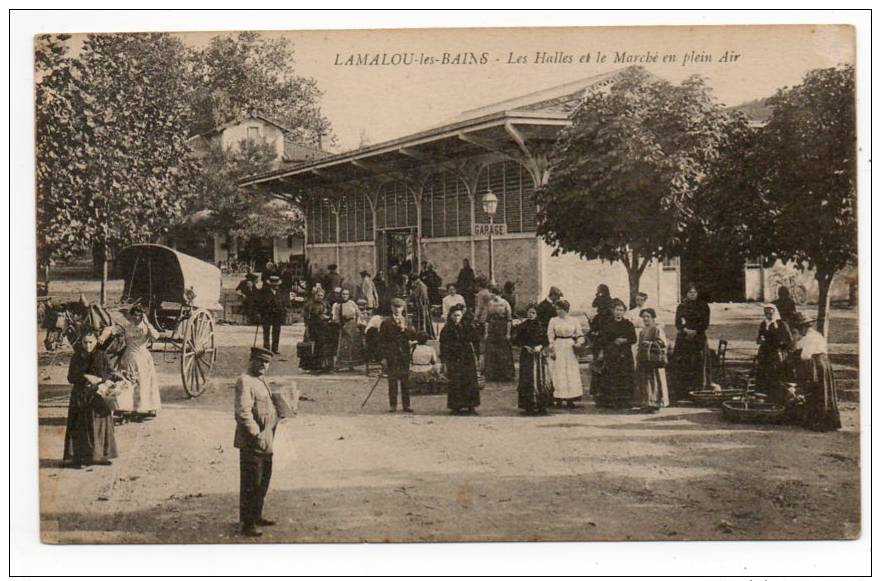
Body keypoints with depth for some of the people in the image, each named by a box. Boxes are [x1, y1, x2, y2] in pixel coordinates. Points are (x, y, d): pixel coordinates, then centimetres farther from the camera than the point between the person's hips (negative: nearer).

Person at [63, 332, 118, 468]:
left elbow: (110, 373, -2)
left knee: (100, 425, 5)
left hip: (98, 395, 2)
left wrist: (99, 379, -20)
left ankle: (98, 456, 16)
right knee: (80, 427, -4)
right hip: (81, 396, -2)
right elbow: (71, 378, -5)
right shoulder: (76, 357, -2)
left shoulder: (102, 356, 1)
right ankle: (75, 458, 0)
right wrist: (85, 376, -20)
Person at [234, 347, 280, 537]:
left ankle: (256, 516, 33)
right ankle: (247, 524, 5)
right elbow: (243, 412, -23)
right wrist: (256, 434, -24)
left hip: (266, 441, 10)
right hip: (251, 443, -10)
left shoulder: (261, 380, 16)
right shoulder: (244, 381, -15)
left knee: (263, 481, 19)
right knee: (251, 484, -3)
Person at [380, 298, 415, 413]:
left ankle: (406, 404, 9)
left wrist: (404, 328, -13)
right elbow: (382, 340, 2)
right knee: (392, 380, -2)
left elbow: (413, 335, 1)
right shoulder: (386, 323, 3)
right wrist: (384, 356, -5)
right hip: (391, 355, -2)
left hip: (404, 354, 2)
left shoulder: (407, 321, 11)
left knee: (405, 380, 3)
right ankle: (392, 405, 4)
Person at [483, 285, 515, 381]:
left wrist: (508, 333, -10)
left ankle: (506, 375, 11)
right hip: (492, 330, 4)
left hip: (502, 330, -4)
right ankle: (491, 375, 11)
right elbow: (487, 319, 11)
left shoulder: (505, 304, -7)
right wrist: (486, 332, 8)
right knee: (491, 353, 3)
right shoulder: (489, 303, 7)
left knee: (504, 353, 0)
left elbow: (509, 320, -7)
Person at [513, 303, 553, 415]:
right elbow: (517, 341, 2)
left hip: (540, 355, 2)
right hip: (527, 355, -2)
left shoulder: (541, 326, 7)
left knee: (542, 379, -2)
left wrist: (540, 346, -11)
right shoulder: (522, 326, 1)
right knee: (529, 380, -6)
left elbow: (546, 341, 7)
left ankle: (542, 406, 5)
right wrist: (526, 347, -12)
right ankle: (530, 406, -2)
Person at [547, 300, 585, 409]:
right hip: (558, 348, -2)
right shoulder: (553, 321, 2)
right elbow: (550, 336, 2)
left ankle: (570, 400, 7)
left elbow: (579, 334, 10)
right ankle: (559, 399, 2)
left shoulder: (573, 320, 6)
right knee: (559, 374, -3)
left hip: (570, 348, 2)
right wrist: (552, 350, -5)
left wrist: (579, 343, -10)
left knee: (572, 374, 2)